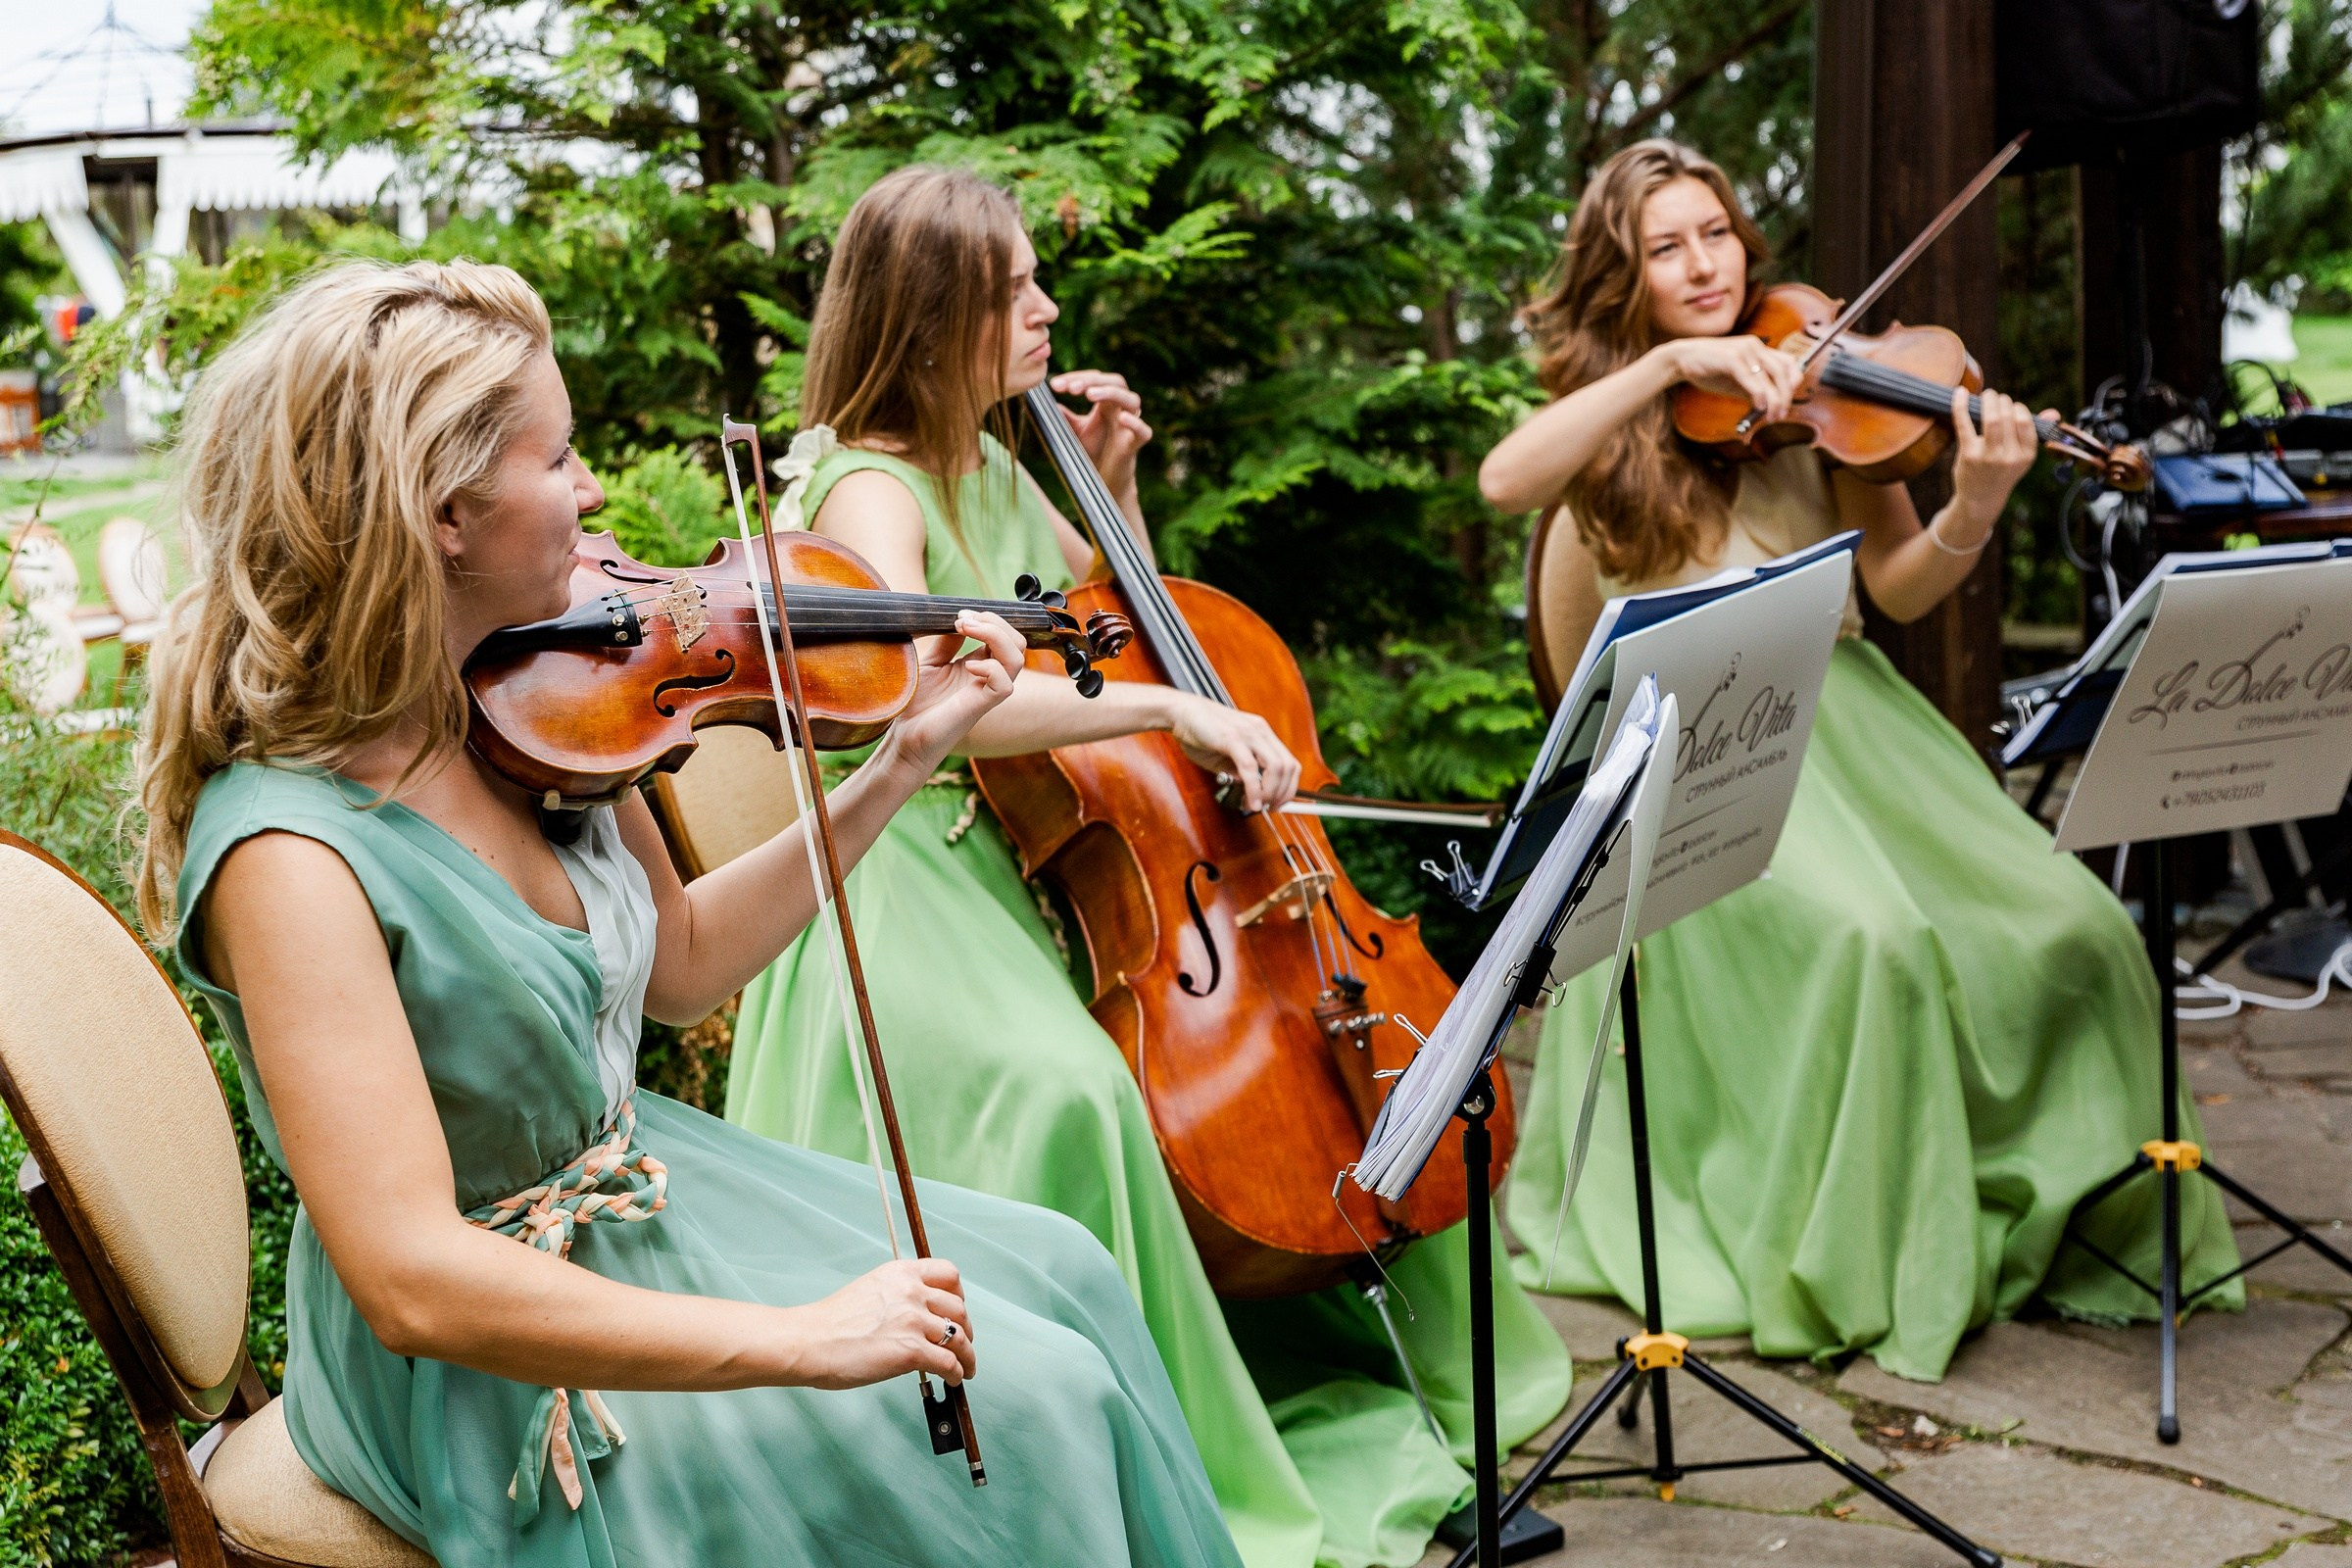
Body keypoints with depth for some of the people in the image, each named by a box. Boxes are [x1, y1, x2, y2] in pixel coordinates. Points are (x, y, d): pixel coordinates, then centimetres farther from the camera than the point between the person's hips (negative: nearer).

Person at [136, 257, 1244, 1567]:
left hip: (638, 1187, 8)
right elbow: (413, 1282, -34)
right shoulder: (291, 853, -30)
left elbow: (678, 967, 9)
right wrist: (798, 1341, -35)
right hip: (490, 1365, -7)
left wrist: (903, 766, 2)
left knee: (1060, 1274, 5)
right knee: (1019, 1409, -12)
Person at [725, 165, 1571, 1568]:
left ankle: (1391, 1379, 14)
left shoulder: (996, 471, 14)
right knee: (1063, 1085, -37)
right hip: (917, 887, -8)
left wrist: (1113, 483, 11)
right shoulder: (866, 490, -13)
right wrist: (1171, 706, -37)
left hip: (1050, 866, 9)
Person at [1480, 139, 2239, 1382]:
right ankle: (1871, 1271, -15)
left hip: (1844, 716, 3)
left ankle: (2067, 1219, 4)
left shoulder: (1813, 397, 10)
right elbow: (1503, 482, -16)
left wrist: (1973, 512, -17)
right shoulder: (1610, 415, 8)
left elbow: (1895, 589, 3)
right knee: (1875, 942, -30)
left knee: (2073, 931, -17)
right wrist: (1667, 363, -21)